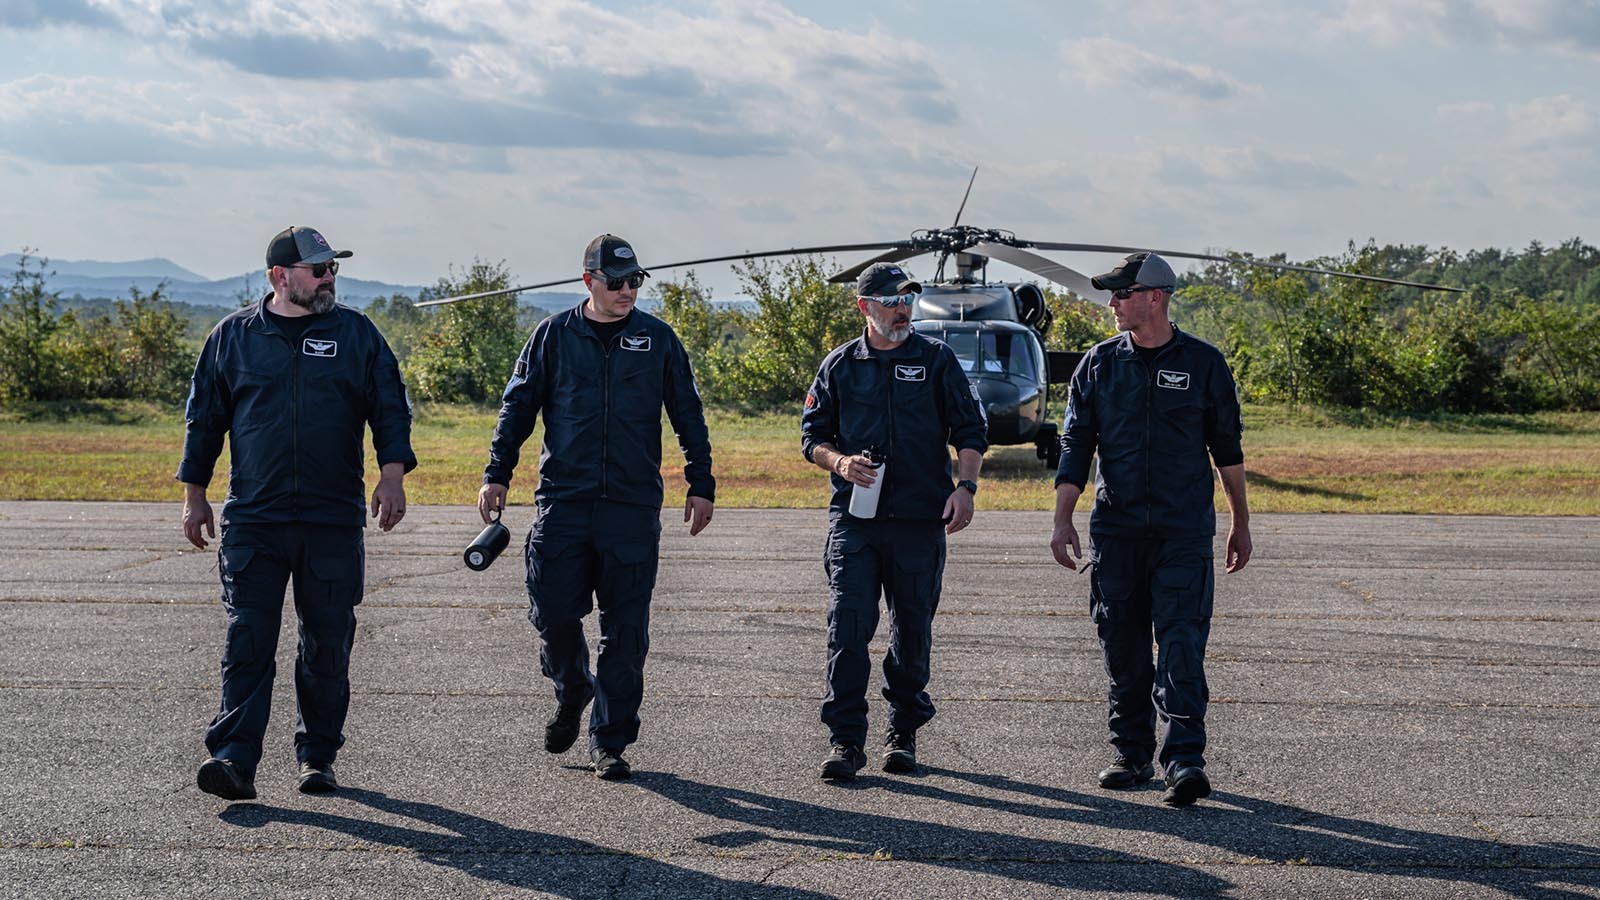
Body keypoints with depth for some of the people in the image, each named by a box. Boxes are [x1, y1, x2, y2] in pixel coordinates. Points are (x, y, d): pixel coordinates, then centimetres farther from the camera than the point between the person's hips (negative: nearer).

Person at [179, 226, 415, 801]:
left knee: (327, 645, 5)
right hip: (252, 520, -1)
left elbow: (390, 409, 7)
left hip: (334, 521, 1)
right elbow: (205, 418, 13)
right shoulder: (234, 336, 7)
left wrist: (392, 475, -7)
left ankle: (318, 755, 18)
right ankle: (234, 759, -11)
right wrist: (194, 493, 11)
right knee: (247, 640, -8)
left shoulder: (356, 334, 8)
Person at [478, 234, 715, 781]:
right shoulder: (555, 335, 6)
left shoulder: (656, 339, 7)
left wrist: (701, 485, 8)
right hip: (562, 501, 0)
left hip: (633, 508, 0)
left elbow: (688, 416, 11)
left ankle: (609, 740, 9)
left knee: (625, 628, 0)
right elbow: (518, 406, 10)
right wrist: (497, 474, 2)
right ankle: (572, 691, 28)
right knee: (553, 612, -3)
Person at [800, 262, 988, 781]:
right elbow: (812, 435, 13)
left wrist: (965, 487, -9)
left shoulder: (936, 360, 6)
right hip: (853, 519, 0)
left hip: (921, 521, 0)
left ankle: (903, 733, 21)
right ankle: (845, 741, -5)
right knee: (848, 627, -9)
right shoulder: (839, 366, 9)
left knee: (912, 631, 8)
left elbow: (970, 431, 6)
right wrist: (840, 461, -8)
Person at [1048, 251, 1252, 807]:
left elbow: (1227, 447, 10)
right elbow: (1075, 447, 8)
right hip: (1115, 530, 3)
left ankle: (1184, 762, -14)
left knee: (1182, 646, -11)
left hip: (1184, 532, -3)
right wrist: (1063, 520, 0)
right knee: (1123, 649, 7)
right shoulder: (1099, 364, 7)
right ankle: (1132, 754, 18)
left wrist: (1240, 524, 12)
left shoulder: (1203, 364, 3)